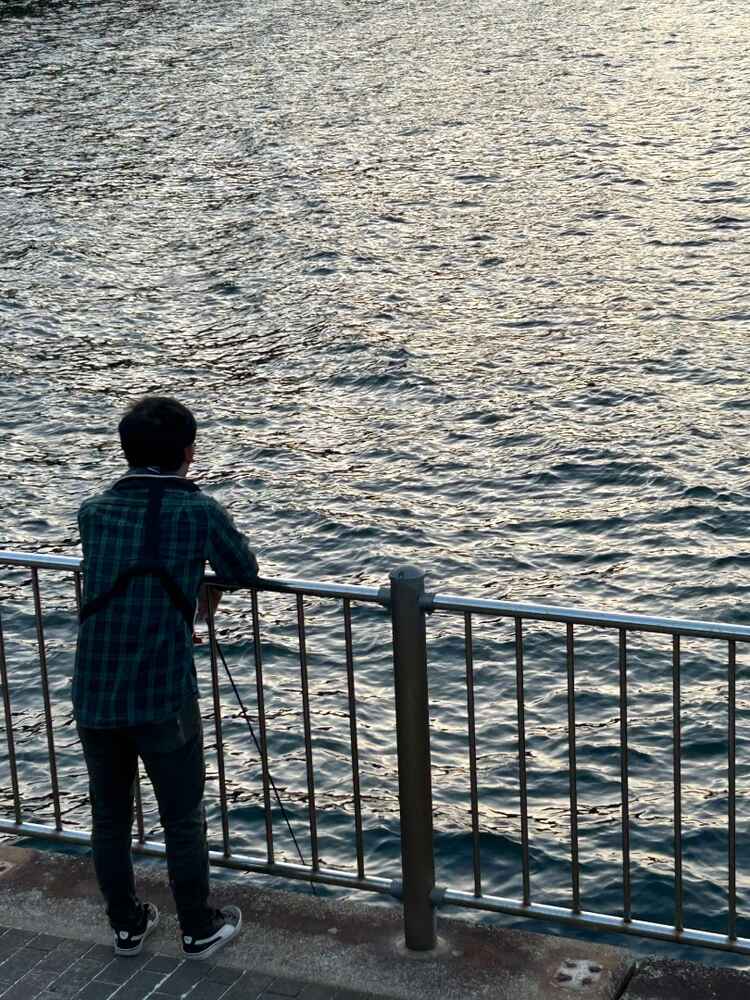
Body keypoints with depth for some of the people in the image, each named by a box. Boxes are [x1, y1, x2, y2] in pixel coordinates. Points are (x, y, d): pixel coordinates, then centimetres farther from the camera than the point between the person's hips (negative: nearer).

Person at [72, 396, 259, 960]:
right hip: (163, 697, -4)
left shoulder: (94, 512, 5)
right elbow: (246, 574, 8)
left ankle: (127, 926, 32)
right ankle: (199, 931, 26)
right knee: (183, 820, 12)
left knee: (109, 817, 18)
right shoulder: (199, 513, -7)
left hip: (93, 695, 4)